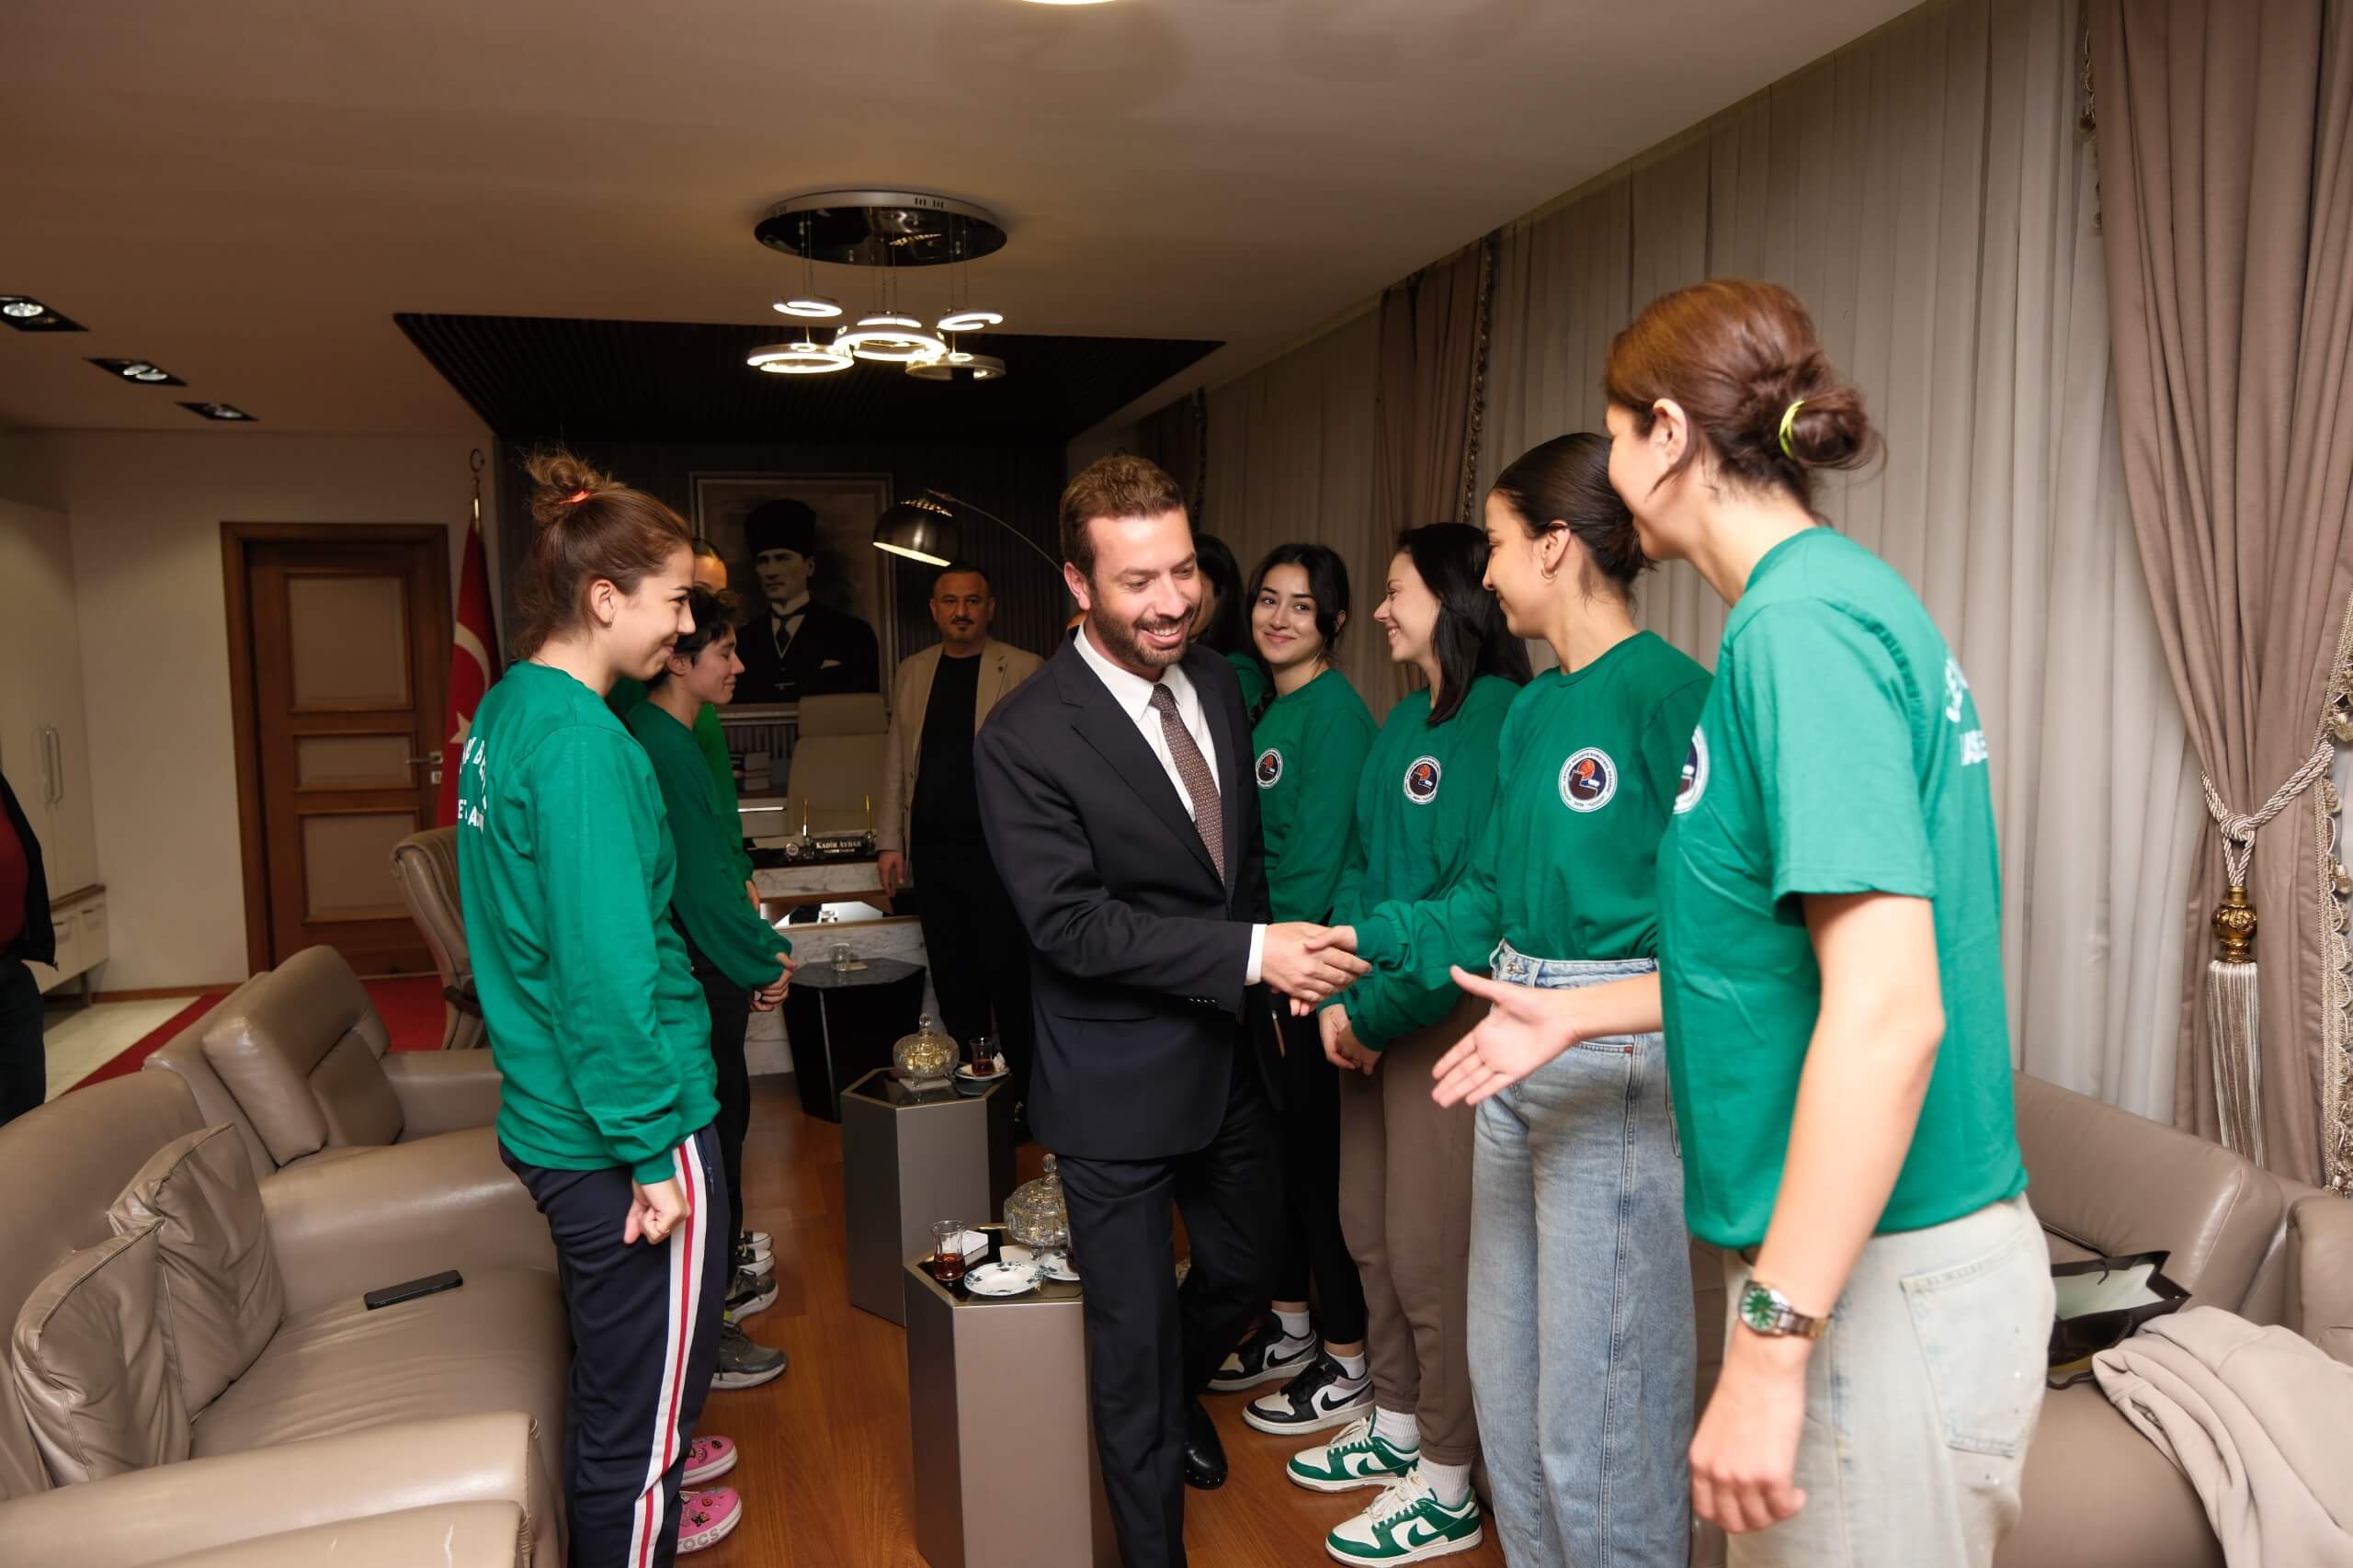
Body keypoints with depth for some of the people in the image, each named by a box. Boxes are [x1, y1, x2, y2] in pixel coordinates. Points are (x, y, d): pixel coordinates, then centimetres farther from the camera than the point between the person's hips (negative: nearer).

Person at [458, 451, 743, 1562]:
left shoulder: (504, 711, 7)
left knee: (617, 1357, 30)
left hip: (545, 1115, 10)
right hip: (618, 1133, -10)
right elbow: (607, 969, -25)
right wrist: (652, 1151, -18)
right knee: (637, 1386, 8)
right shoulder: (582, 742, -23)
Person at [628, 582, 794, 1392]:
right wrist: (764, 963, -10)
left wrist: (762, 947, 9)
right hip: (699, 979, -10)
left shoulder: (671, 737, 11)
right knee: (713, 1126, -1)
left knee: (725, 1114, 21)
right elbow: (699, 883, -21)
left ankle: (722, 1273, 39)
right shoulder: (663, 747, -20)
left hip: (707, 969, 10)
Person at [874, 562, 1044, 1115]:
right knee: (952, 979, 11)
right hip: (932, 849, 5)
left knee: (1008, 976, 0)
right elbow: (896, 759, 14)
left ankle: (1019, 1093, 13)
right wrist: (890, 841, 10)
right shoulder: (911, 672, 12)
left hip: (999, 847, -4)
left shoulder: (1023, 670, -2)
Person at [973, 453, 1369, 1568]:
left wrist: (1279, 952, 2)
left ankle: (1174, 1397, 57)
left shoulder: (1218, 683, 1)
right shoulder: (1024, 740, -20)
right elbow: (1069, 923, -23)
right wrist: (1247, 953, -28)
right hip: (1120, 1085, -6)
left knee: (1247, 1268, 25)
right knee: (1133, 1329, 9)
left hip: (1231, 1054, 7)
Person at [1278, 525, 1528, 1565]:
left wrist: (1377, 1009, -13)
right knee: (1369, 1230, 18)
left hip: (1449, 1013, -8)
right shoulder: (1403, 721, 11)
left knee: (1428, 1251, 3)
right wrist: (1338, 995, 0)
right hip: (1374, 1009, 8)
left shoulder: (1499, 720, -16)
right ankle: (1396, 1424, 38)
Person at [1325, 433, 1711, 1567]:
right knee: (1508, 1370, 21)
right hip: (1517, 1048, 9)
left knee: (1596, 1398, 5)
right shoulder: (1531, 710, 11)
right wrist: (1363, 944, 6)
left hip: (1614, 1064, -9)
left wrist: (1584, 1011, -27)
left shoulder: (1669, 694, -15)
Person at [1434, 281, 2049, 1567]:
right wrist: (1576, 1018, 23)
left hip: (1881, 1280, -9)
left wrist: (1771, 1345, -24)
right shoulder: (1837, 598, 10)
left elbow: (1889, 1012, -27)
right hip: (1848, 1257, 9)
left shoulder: (1801, 620, -20)